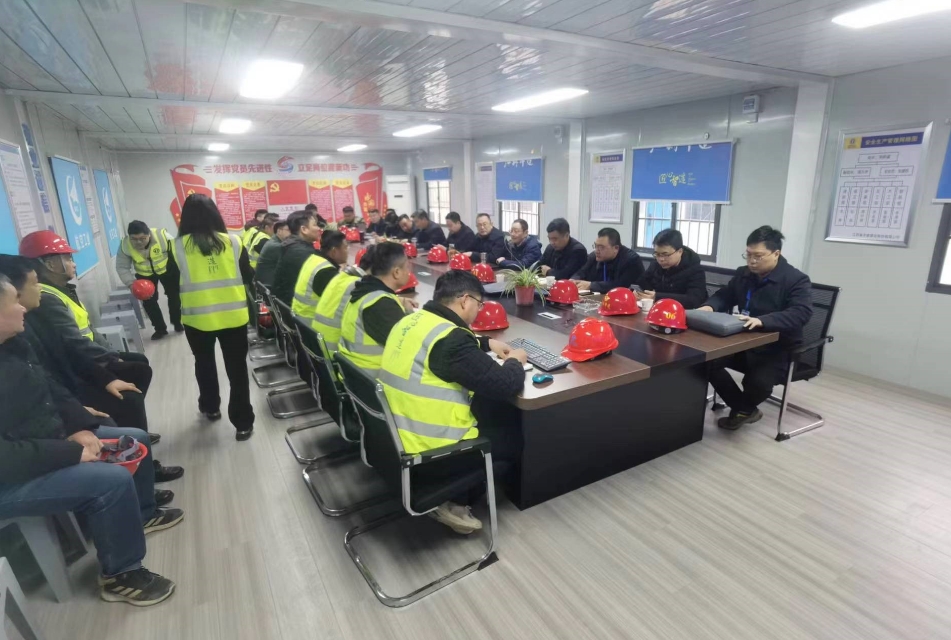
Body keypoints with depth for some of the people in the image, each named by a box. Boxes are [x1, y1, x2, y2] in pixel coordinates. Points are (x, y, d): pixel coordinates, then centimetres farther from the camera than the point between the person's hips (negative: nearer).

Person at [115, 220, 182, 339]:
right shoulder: (125, 245, -26)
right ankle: (160, 328, 15)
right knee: (148, 301, 0)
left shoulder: (162, 236, -35)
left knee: (174, 296, 8)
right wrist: (131, 283, -26)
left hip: (167, 269, -1)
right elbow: (122, 267, -13)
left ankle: (177, 323, 29)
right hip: (145, 275, 2)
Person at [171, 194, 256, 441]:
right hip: (233, 316, 0)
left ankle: (210, 408, 40)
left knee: (204, 363, 23)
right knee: (237, 367, 6)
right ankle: (243, 422, 9)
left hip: (197, 318, 1)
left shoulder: (179, 246, -6)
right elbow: (249, 277, 3)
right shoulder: (232, 242, -4)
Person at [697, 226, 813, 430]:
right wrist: (709, 306, -13)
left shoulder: (797, 280, -12)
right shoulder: (743, 273, 7)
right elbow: (724, 296, 14)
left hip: (778, 349, -6)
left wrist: (762, 320, -46)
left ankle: (744, 409, 8)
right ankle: (744, 408, 3)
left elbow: (801, 314, -27)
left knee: (759, 382, -33)